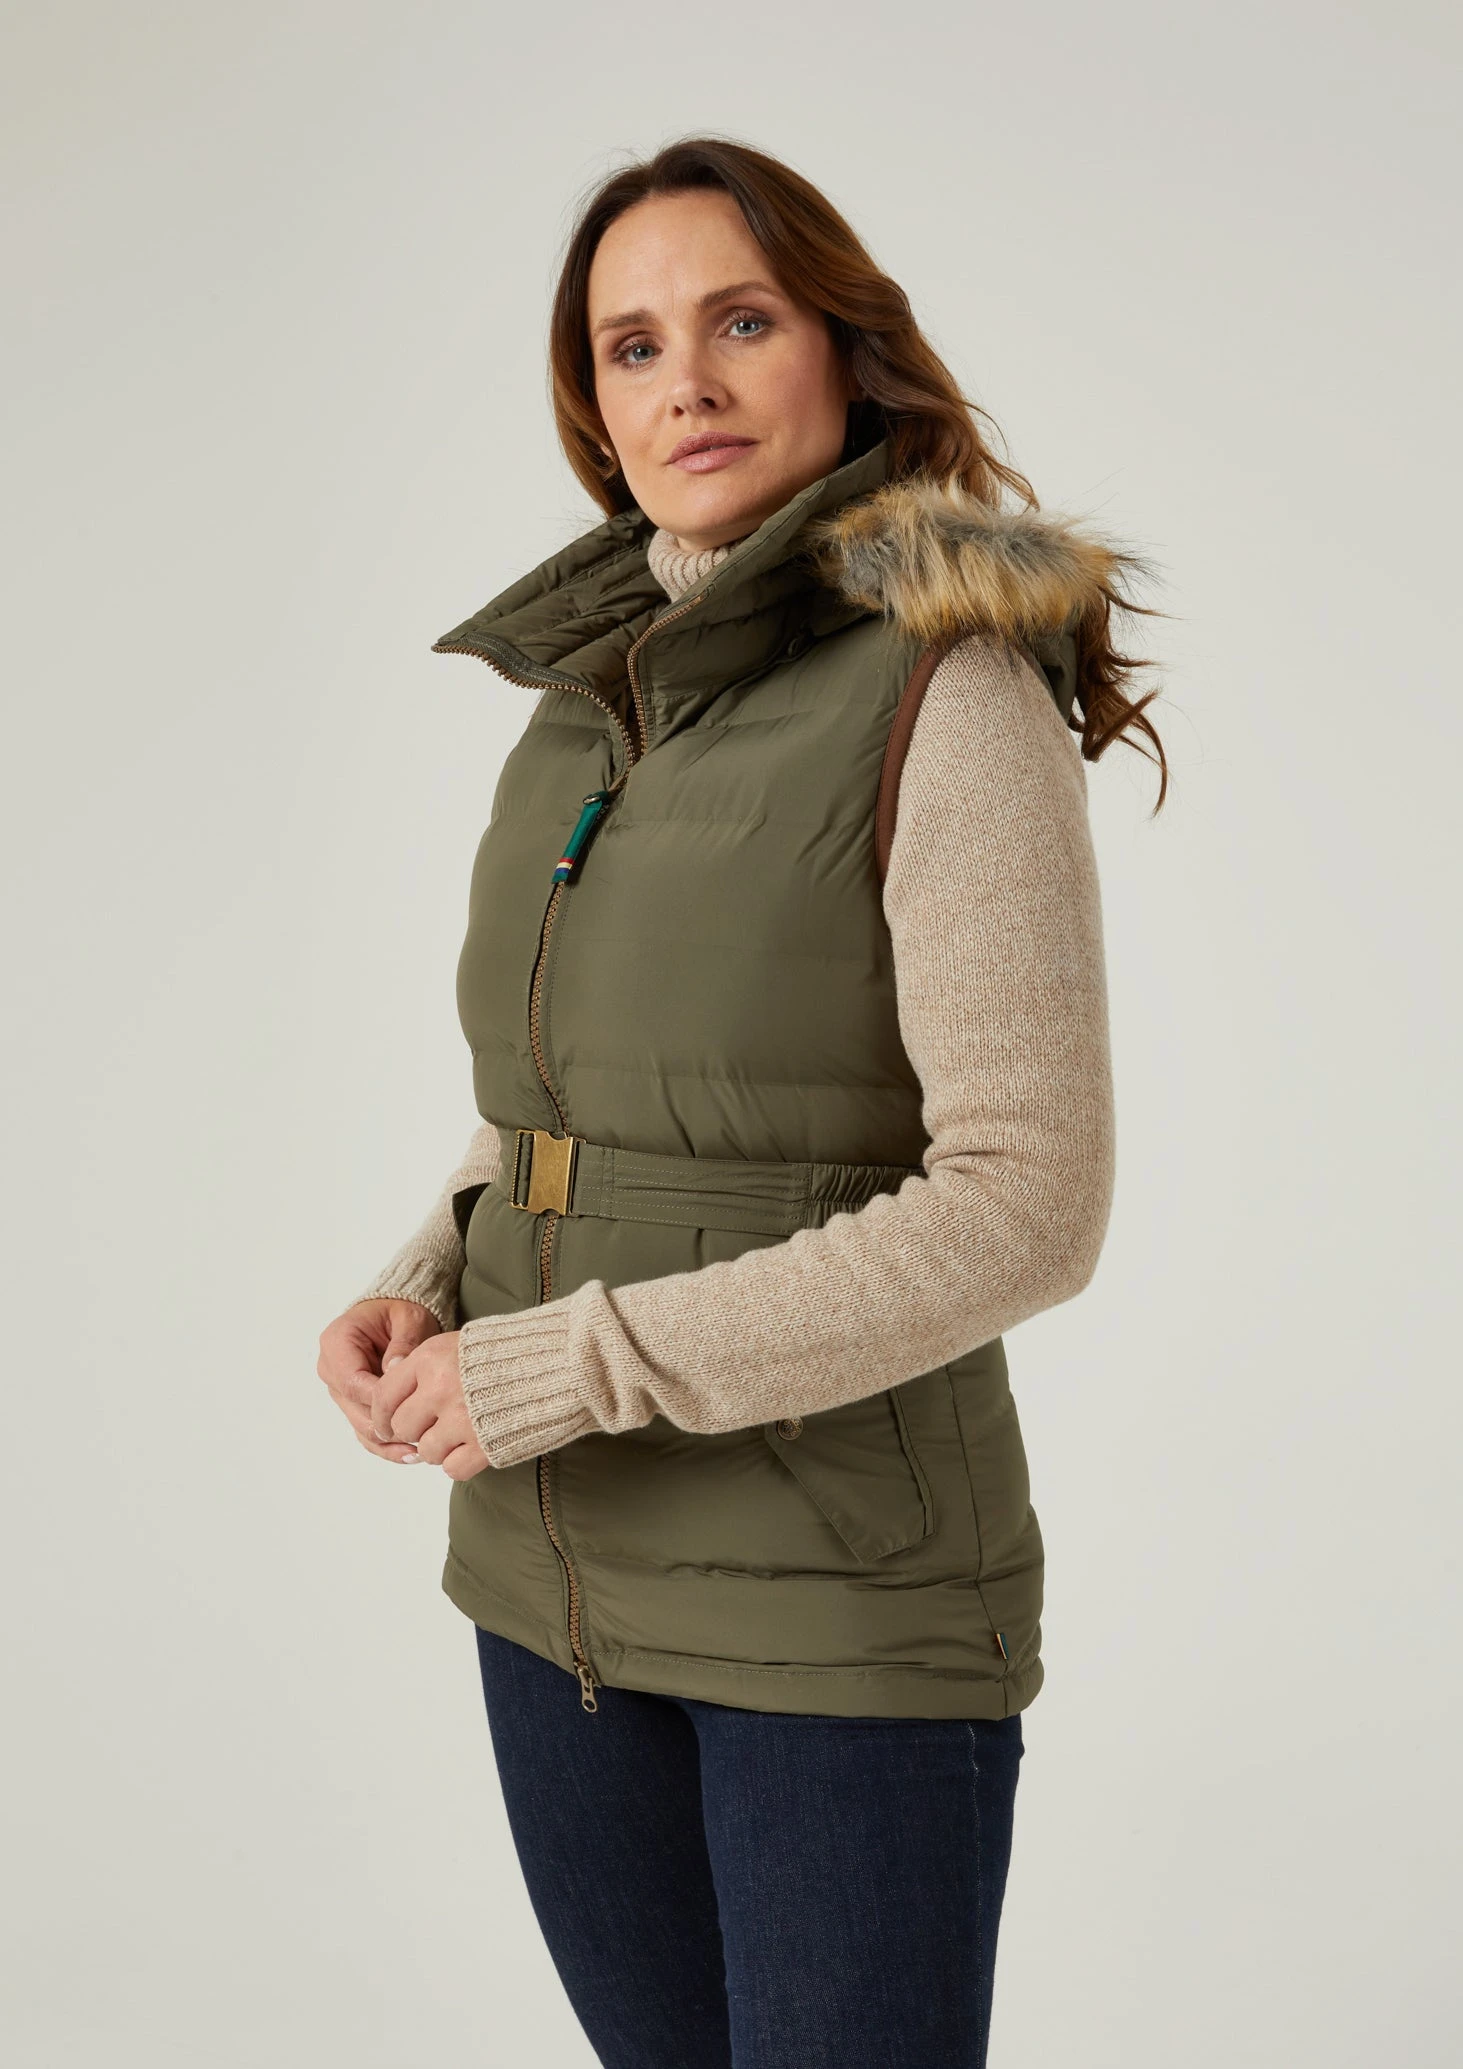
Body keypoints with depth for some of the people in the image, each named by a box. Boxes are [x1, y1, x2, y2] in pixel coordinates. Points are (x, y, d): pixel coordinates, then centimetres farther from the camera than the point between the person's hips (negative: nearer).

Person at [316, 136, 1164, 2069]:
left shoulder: (947, 695, -13)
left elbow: (1026, 1201, -19)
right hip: (552, 1582, 7)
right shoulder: (586, 700, 7)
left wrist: (572, 1363, -19)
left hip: (844, 1606, -6)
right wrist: (431, 1287, -1)